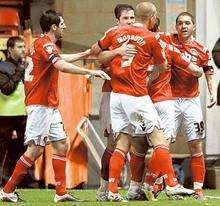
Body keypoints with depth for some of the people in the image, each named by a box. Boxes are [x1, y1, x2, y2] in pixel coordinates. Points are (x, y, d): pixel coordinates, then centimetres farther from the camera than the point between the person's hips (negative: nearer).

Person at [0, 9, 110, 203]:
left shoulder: (44, 43, 17)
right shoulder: (45, 44, -14)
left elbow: (60, 58, 39)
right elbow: (60, 65, -31)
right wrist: (90, 71, -33)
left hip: (50, 105, 10)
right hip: (40, 104, -10)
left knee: (61, 145, 6)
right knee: (35, 149, -10)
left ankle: (61, 193, 5)